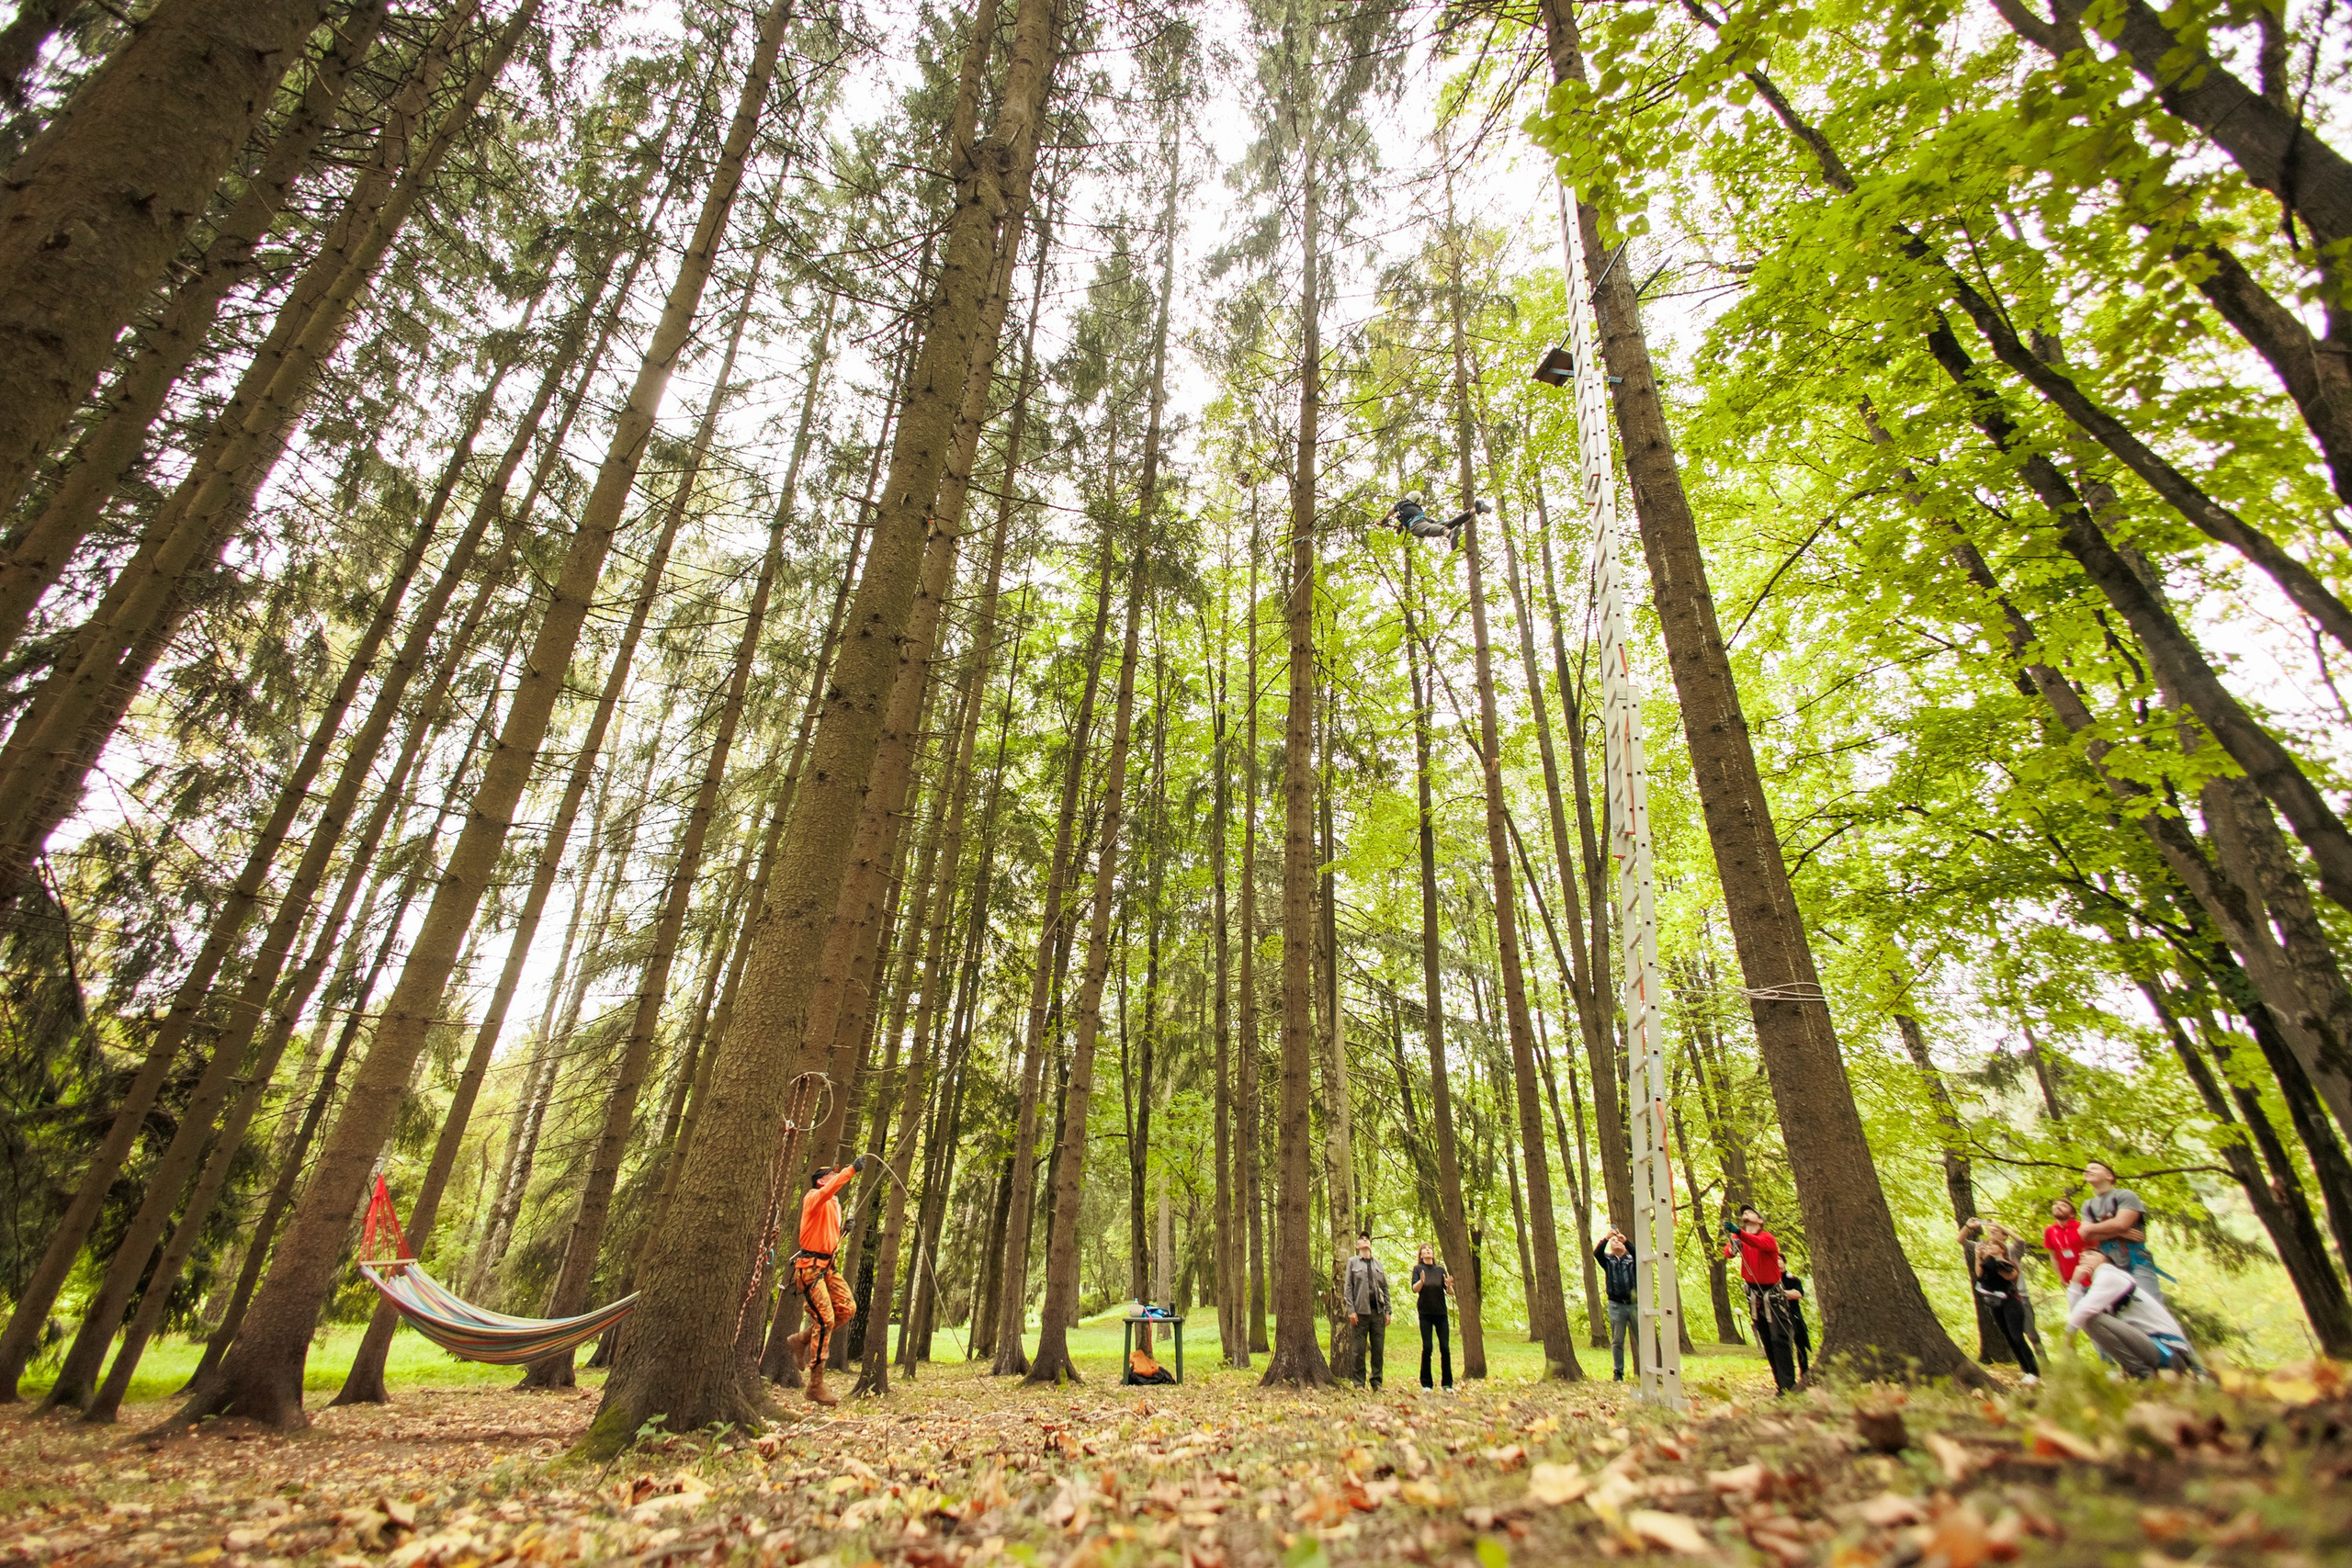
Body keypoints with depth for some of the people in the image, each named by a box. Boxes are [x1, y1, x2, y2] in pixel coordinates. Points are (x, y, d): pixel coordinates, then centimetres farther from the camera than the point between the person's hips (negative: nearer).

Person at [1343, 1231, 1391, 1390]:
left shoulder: (1378, 1263, 15)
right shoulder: (1352, 1262, 7)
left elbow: (1385, 1288, 13)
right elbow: (1348, 1287, 1)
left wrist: (1387, 1311, 5)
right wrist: (1351, 1310, -9)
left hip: (1378, 1311, 3)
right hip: (1361, 1311, -3)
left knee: (1378, 1349, 3)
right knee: (1360, 1350, -1)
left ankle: (1377, 1382, 13)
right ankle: (1359, 1384, 7)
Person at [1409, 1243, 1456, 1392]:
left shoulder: (1441, 1269, 7)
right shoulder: (1418, 1269, 1)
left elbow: (1450, 1293, 3)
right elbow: (1414, 1289, -11)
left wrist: (1449, 1285, -20)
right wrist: (1422, 1281, -32)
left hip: (1441, 1313, 2)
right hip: (1425, 1313, -2)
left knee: (1445, 1347, -2)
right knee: (1427, 1347, -5)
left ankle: (1448, 1384, 8)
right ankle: (1426, 1384, 4)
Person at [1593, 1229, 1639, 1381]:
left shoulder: (1631, 1259, 11)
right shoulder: (1607, 1260, 11)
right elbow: (1596, 1253, -10)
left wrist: (1626, 1241, -26)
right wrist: (1605, 1238, -24)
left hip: (1634, 1304, 0)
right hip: (1616, 1305, 0)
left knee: (1639, 1339, -2)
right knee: (1617, 1341, 2)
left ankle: (1641, 1371, 5)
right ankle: (1619, 1373, 7)